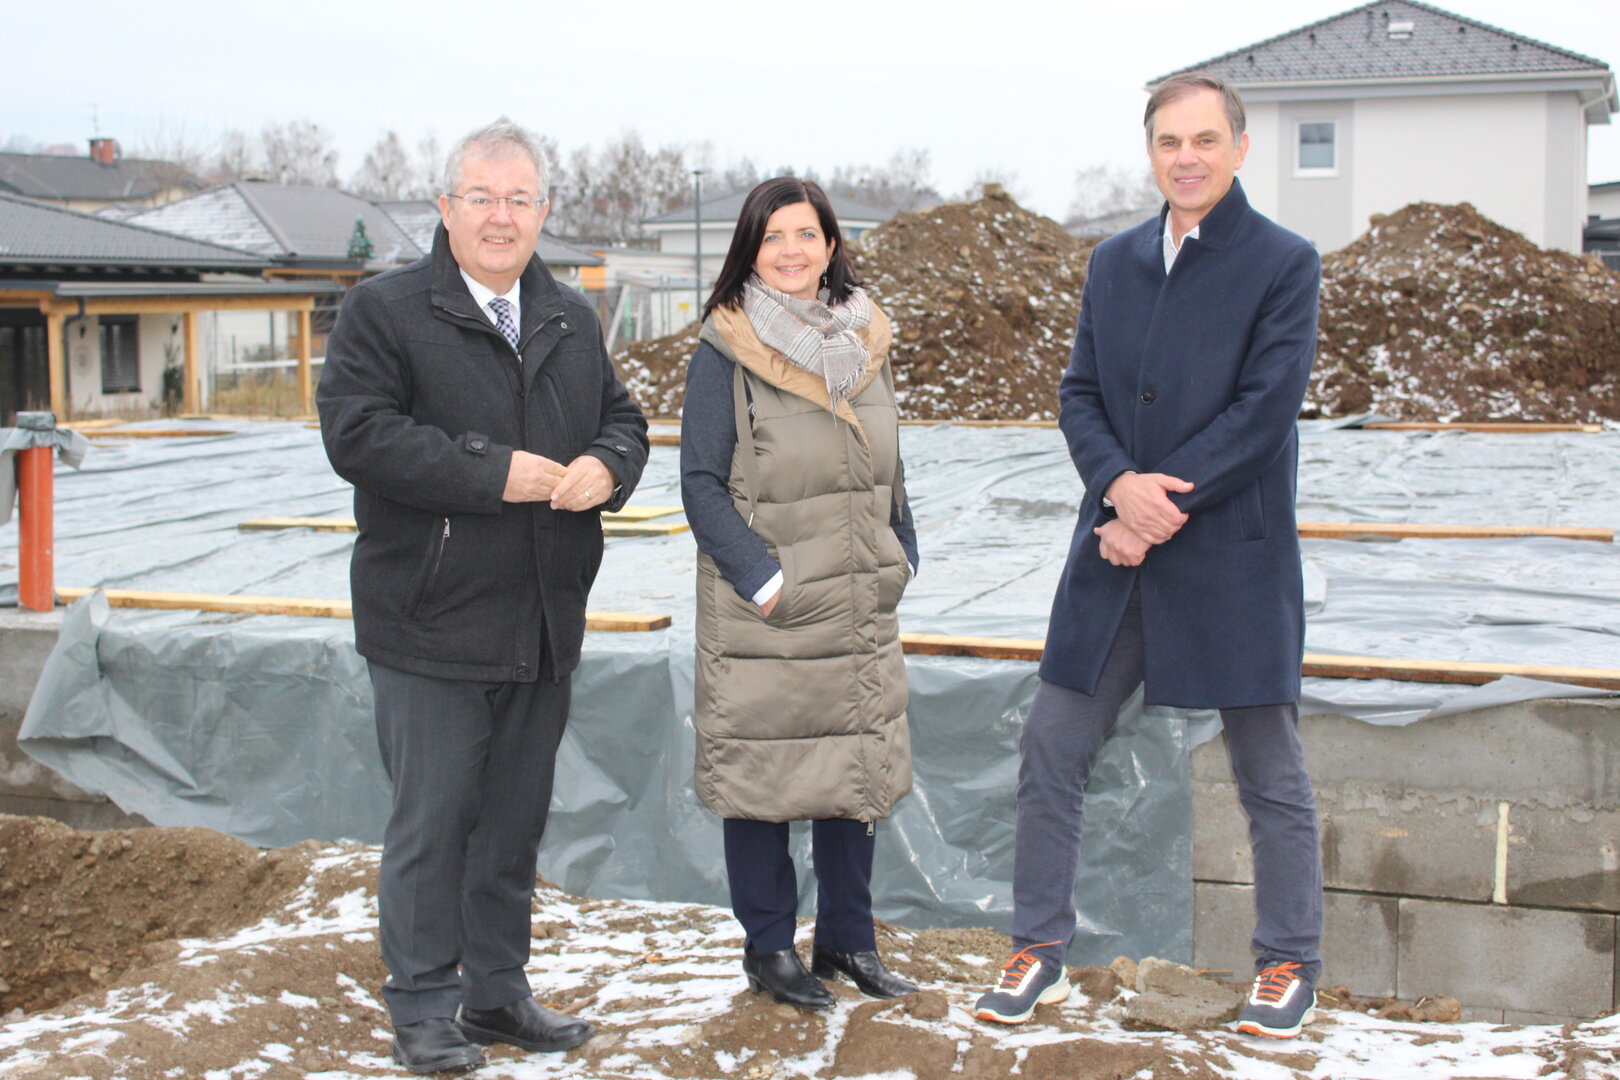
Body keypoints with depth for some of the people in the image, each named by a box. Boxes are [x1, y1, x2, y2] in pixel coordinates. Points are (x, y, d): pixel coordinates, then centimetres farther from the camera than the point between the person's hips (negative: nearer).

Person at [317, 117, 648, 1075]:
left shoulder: (572, 320, 14)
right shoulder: (386, 311, -5)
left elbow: (623, 417, 19)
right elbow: (357, 435, -16)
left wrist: (606, 467, -6)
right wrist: (494, 476, -20)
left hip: (545, 627, 6)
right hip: (434, 627, -6)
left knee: (517, 819, 15)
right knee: (432, 821, 1)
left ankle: (498, 992, 29)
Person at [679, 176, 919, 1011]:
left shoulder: (864, 341, 9)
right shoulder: (725, 354, -8)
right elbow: (701, 483, -9)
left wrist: (897, 561, 8)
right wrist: (764, 579, -14)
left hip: (859, 606, 5)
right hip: (761, 614, -5)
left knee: (859, 766, 11)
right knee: (761, 771, 2)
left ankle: (847, 937, 25)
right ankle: (768, 948, 17)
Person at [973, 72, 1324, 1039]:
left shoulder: (1284, 264, -5)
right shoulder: (1115, 262, 10)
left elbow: (1265, 410, -13)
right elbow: (1080, 393, 7)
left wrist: (1161, 507, -16)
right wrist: (1119, 483, -12)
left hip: (1233, 560, -5)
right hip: (1117, 556, 5)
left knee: (1270, 770, 8)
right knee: (1053, 751, 6)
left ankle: (1291, 964, 24)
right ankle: (1041, 952, 20)